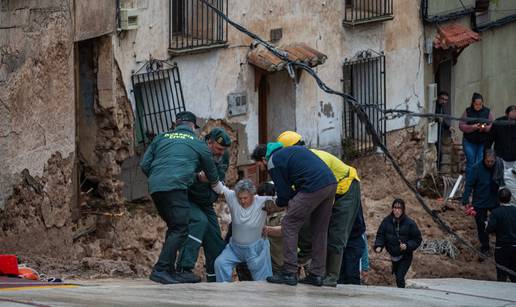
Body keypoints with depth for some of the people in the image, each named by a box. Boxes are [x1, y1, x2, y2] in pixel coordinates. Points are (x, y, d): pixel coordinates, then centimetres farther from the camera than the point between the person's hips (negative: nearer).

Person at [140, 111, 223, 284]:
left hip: (155, 188, 6)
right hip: (176, 187, -6)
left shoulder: (161, 138, 23)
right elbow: (211, 172, 28)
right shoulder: (198, 144, 15)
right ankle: (161, 270, -23)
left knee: (173, 228, 16)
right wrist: (216, 185, 49)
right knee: (180, 230, -10)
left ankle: (169, 271, 12)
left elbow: (144, 165, 16)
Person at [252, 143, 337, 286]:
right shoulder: (289, 150, 30)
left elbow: (284, 194, 5)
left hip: (314, 187, -8)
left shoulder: (273, 162, 5)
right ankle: (317, 274, 17)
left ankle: (289, 273, -1)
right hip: (331, 183, 8)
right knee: (319, 230, 17)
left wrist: (277, 203, 29)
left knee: (289, 225, 1)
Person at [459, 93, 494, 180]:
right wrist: (473, 127, -19)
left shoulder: (487, 112, 5)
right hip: (470, 142, -1)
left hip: (483, 142, 1)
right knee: (470, 163, -4)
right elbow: (461, 126, -4)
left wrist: (485, 128, -18)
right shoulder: (467, 112, 1)